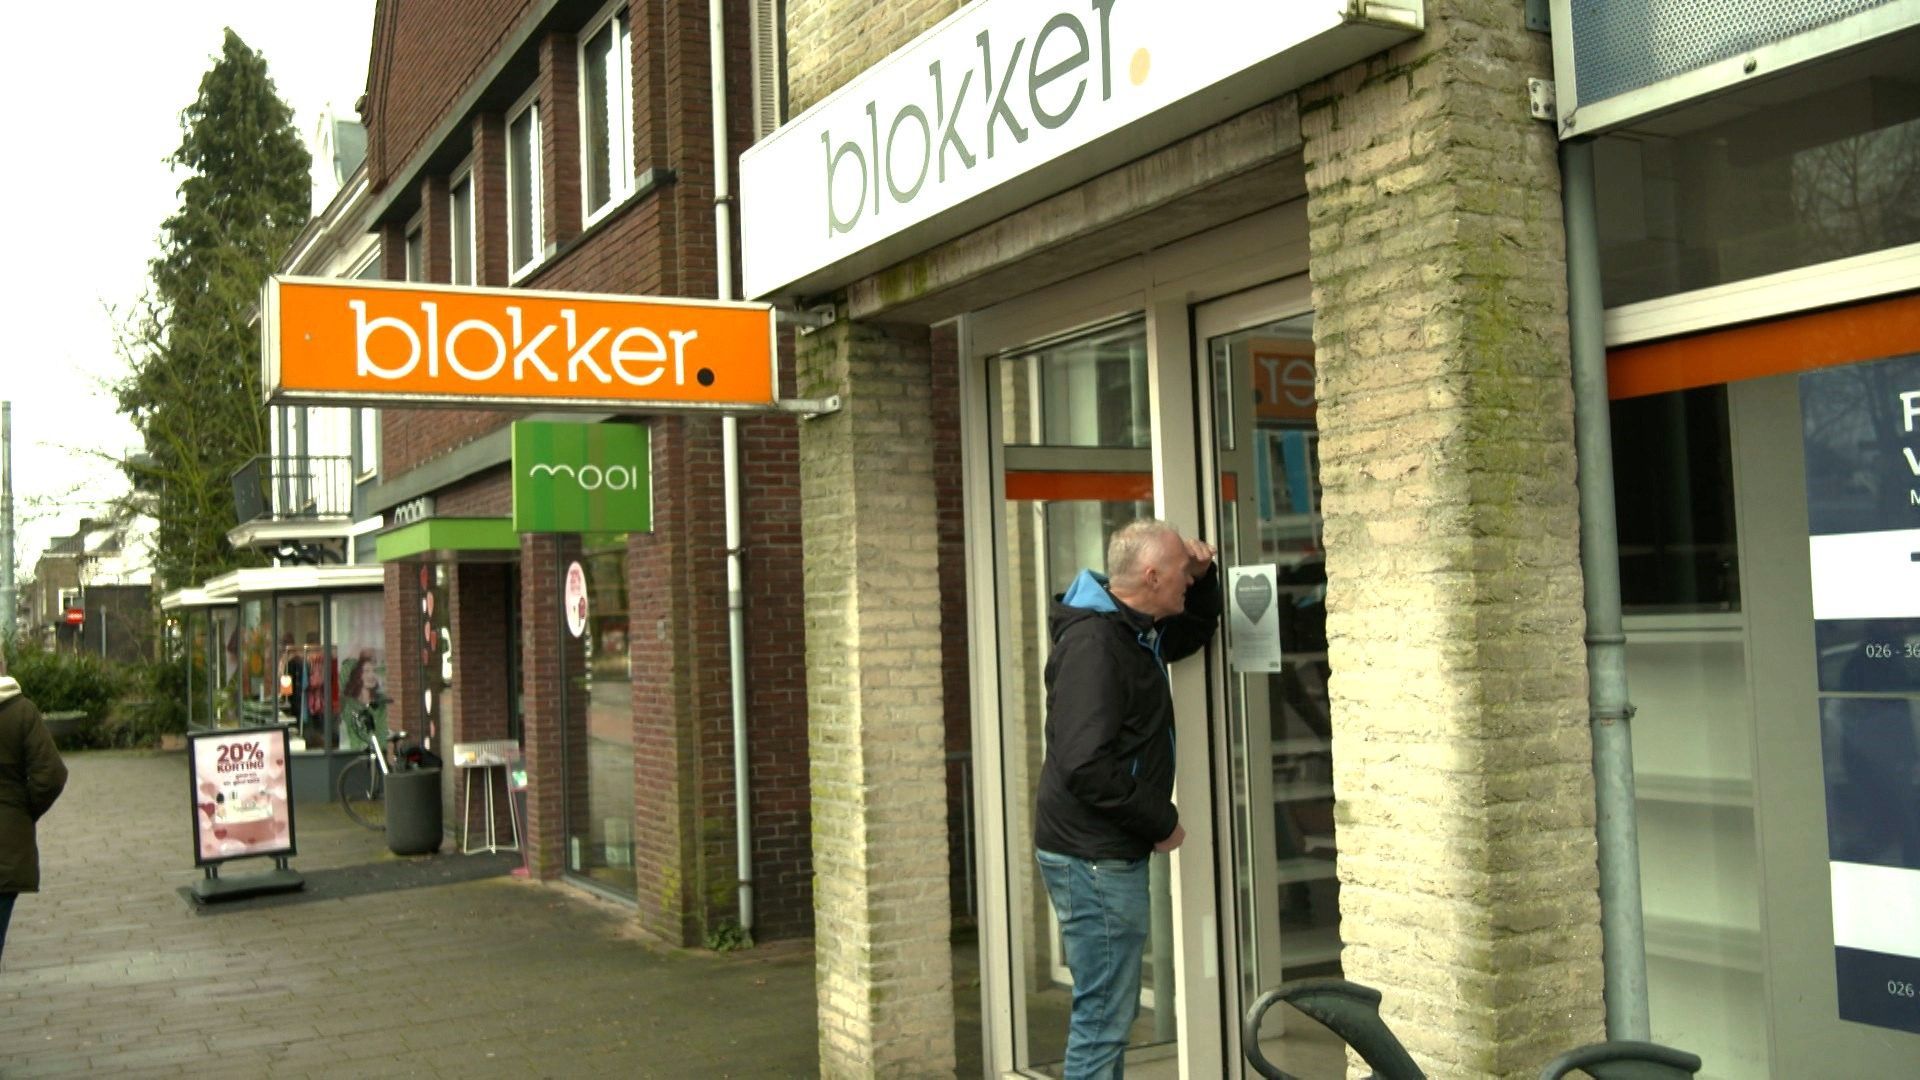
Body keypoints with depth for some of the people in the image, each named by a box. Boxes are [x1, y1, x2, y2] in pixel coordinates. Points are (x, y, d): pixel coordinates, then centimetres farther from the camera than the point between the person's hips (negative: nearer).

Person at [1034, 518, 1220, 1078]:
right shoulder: (1092, 643, -20)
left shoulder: (1139, 631, 11)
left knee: (1108, 1009, 19)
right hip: (1094, 857, -11)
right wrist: (1162, 822, -16)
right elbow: (1087, 767, -26)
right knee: (1104, 1014, -5)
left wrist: (1204, 575, 13)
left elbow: (1195, 631, 33)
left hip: (1111, 852, 11)